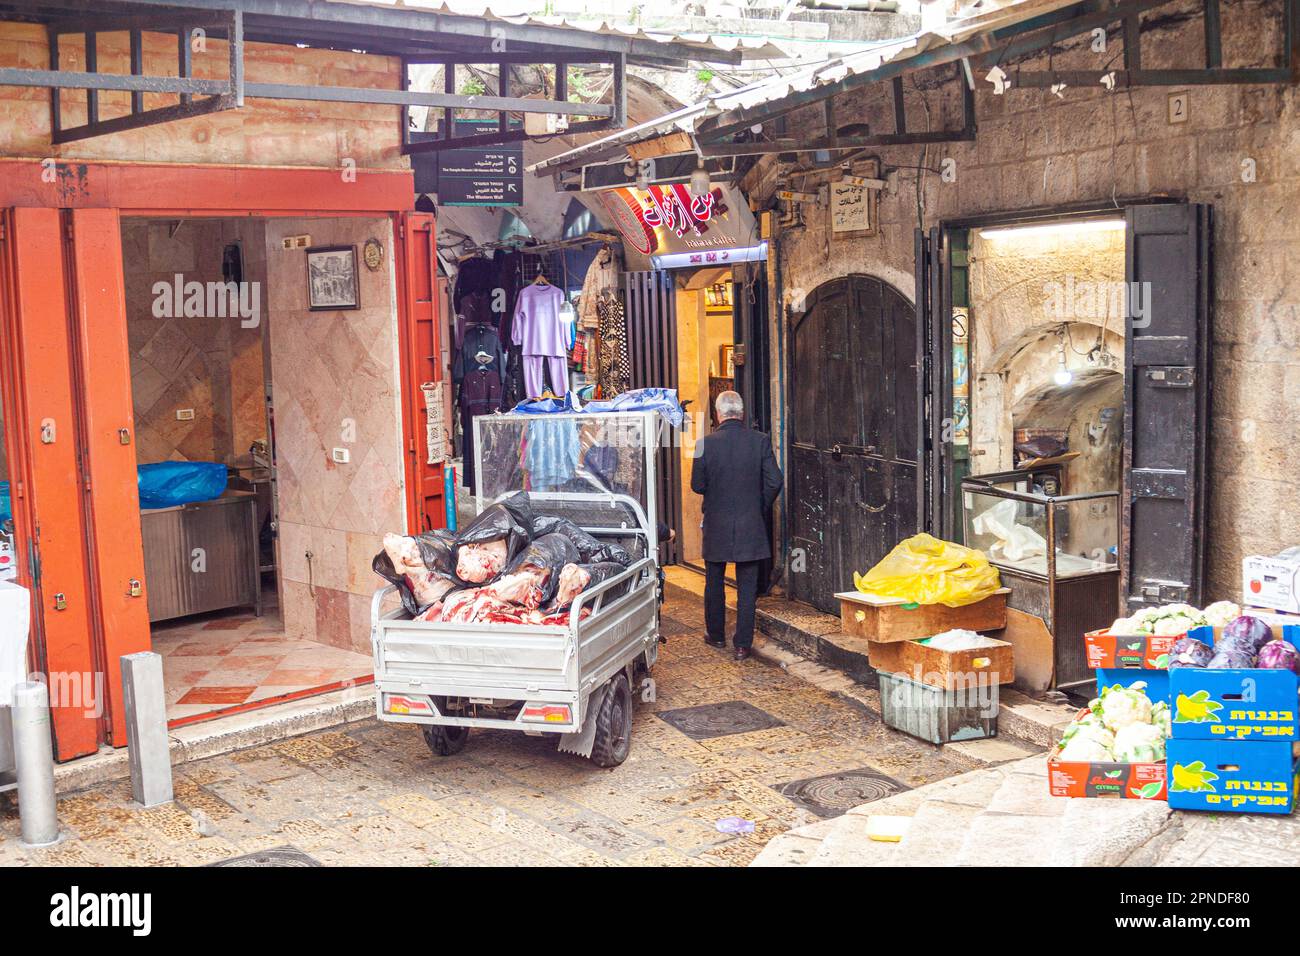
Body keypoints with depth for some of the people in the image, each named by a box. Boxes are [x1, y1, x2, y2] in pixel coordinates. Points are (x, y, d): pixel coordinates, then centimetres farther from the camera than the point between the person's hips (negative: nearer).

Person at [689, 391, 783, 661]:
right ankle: (743, 644, 7)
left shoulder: (706, 443, -10)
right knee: (747, 587, 7)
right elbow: (774, 482, -8)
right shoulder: (760, 441, -7)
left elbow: (697, 485, -5)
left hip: (716, 526, 0)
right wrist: (760, 507, 9)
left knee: (714, 584, 18)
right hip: (750, 526, 0)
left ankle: (716, 634, 31)